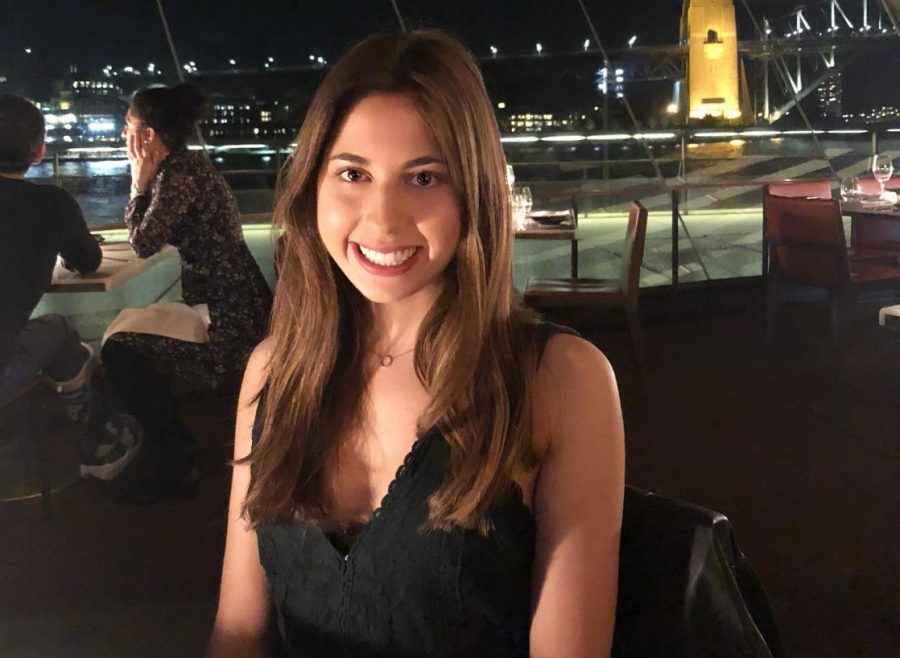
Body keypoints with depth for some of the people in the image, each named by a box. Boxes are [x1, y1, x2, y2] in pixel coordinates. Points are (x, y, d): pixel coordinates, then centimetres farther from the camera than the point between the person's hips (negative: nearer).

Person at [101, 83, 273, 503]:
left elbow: (143, 243, -12)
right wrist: (144, 182, 6)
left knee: (120, 351, -9)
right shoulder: (185, 166, 13)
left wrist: (141, 182, -5)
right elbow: (144, 233, 15)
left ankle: (170, 464, 5)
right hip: (229, 308, 11)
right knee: (131, 333, 18)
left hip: (228, 322, -11)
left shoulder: (180, 175, -17)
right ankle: (173, 454, 25)